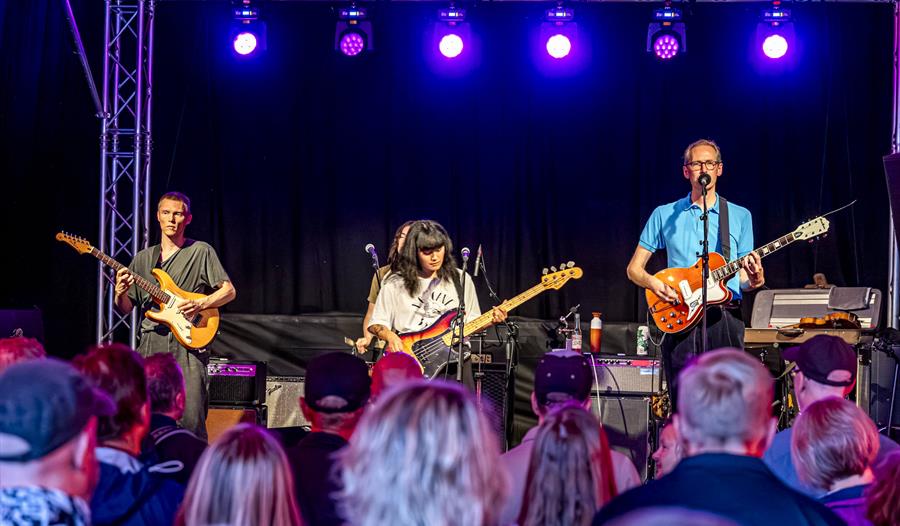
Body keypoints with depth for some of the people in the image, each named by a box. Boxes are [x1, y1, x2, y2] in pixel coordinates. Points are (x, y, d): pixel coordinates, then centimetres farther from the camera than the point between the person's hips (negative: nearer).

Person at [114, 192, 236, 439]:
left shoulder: (201, 252, 8)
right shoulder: (143, 259, 17)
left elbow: (229, 291, 5)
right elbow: (125, 308, 17)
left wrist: (200, 304, -11)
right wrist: (121, 293, -6)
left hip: (188, 342, -3)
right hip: (151, 342, 3)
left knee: (191, 420, -12)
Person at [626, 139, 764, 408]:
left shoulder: (740, 216, 14)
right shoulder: (664, 215, 11)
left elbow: (742, 278, 15)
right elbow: (634, 268, 12)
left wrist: (754, 280, -8)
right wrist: (653, 283, -9)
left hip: (725, 317, 0)